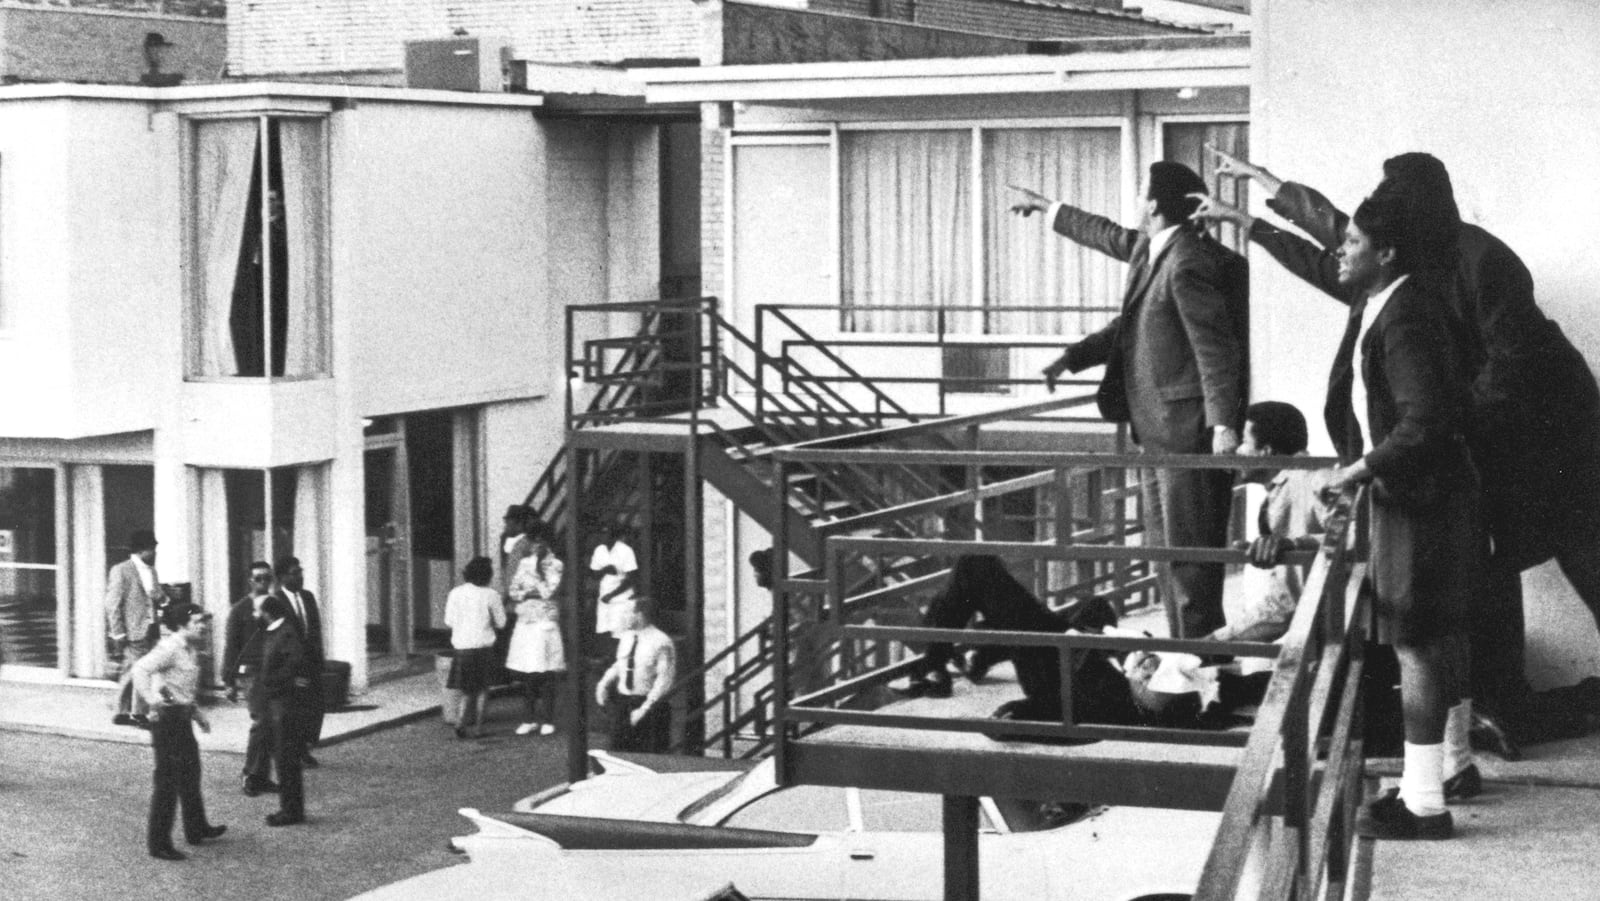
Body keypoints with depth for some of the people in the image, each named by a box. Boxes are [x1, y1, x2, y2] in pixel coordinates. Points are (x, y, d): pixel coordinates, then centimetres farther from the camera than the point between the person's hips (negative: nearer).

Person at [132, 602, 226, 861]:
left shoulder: (190, 649, 12)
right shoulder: (170, 648, -18)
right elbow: (141, 669, -31)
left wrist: (195, 712, 23)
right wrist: (151, 698, -37)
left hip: (182, 716, 10)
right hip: (167, 716, -10)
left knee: (190, 774, 22)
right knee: (167, 780, -6)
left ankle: (196, 829, 38)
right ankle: (158, 843, 0)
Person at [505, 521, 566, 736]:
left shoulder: (555, 565, -1)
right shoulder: (525, 563, 12)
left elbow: (549, 591, -11)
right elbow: (513, 590, 9)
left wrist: (539, 571, -9)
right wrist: (528, 594, -9)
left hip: (545, 622, -4)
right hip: (525, 622, 4)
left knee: (546, 674, -5)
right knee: (526, 673, 4)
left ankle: (547, 720, 3)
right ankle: (531, 719, 13)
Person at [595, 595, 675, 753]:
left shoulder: (661, 642, -15)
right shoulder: (626, 637, 6)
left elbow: (664, 681, -17)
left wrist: (644, 709, -20)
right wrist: (604, 683, 3)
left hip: (649, 705, -6)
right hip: (621, 703, 6)